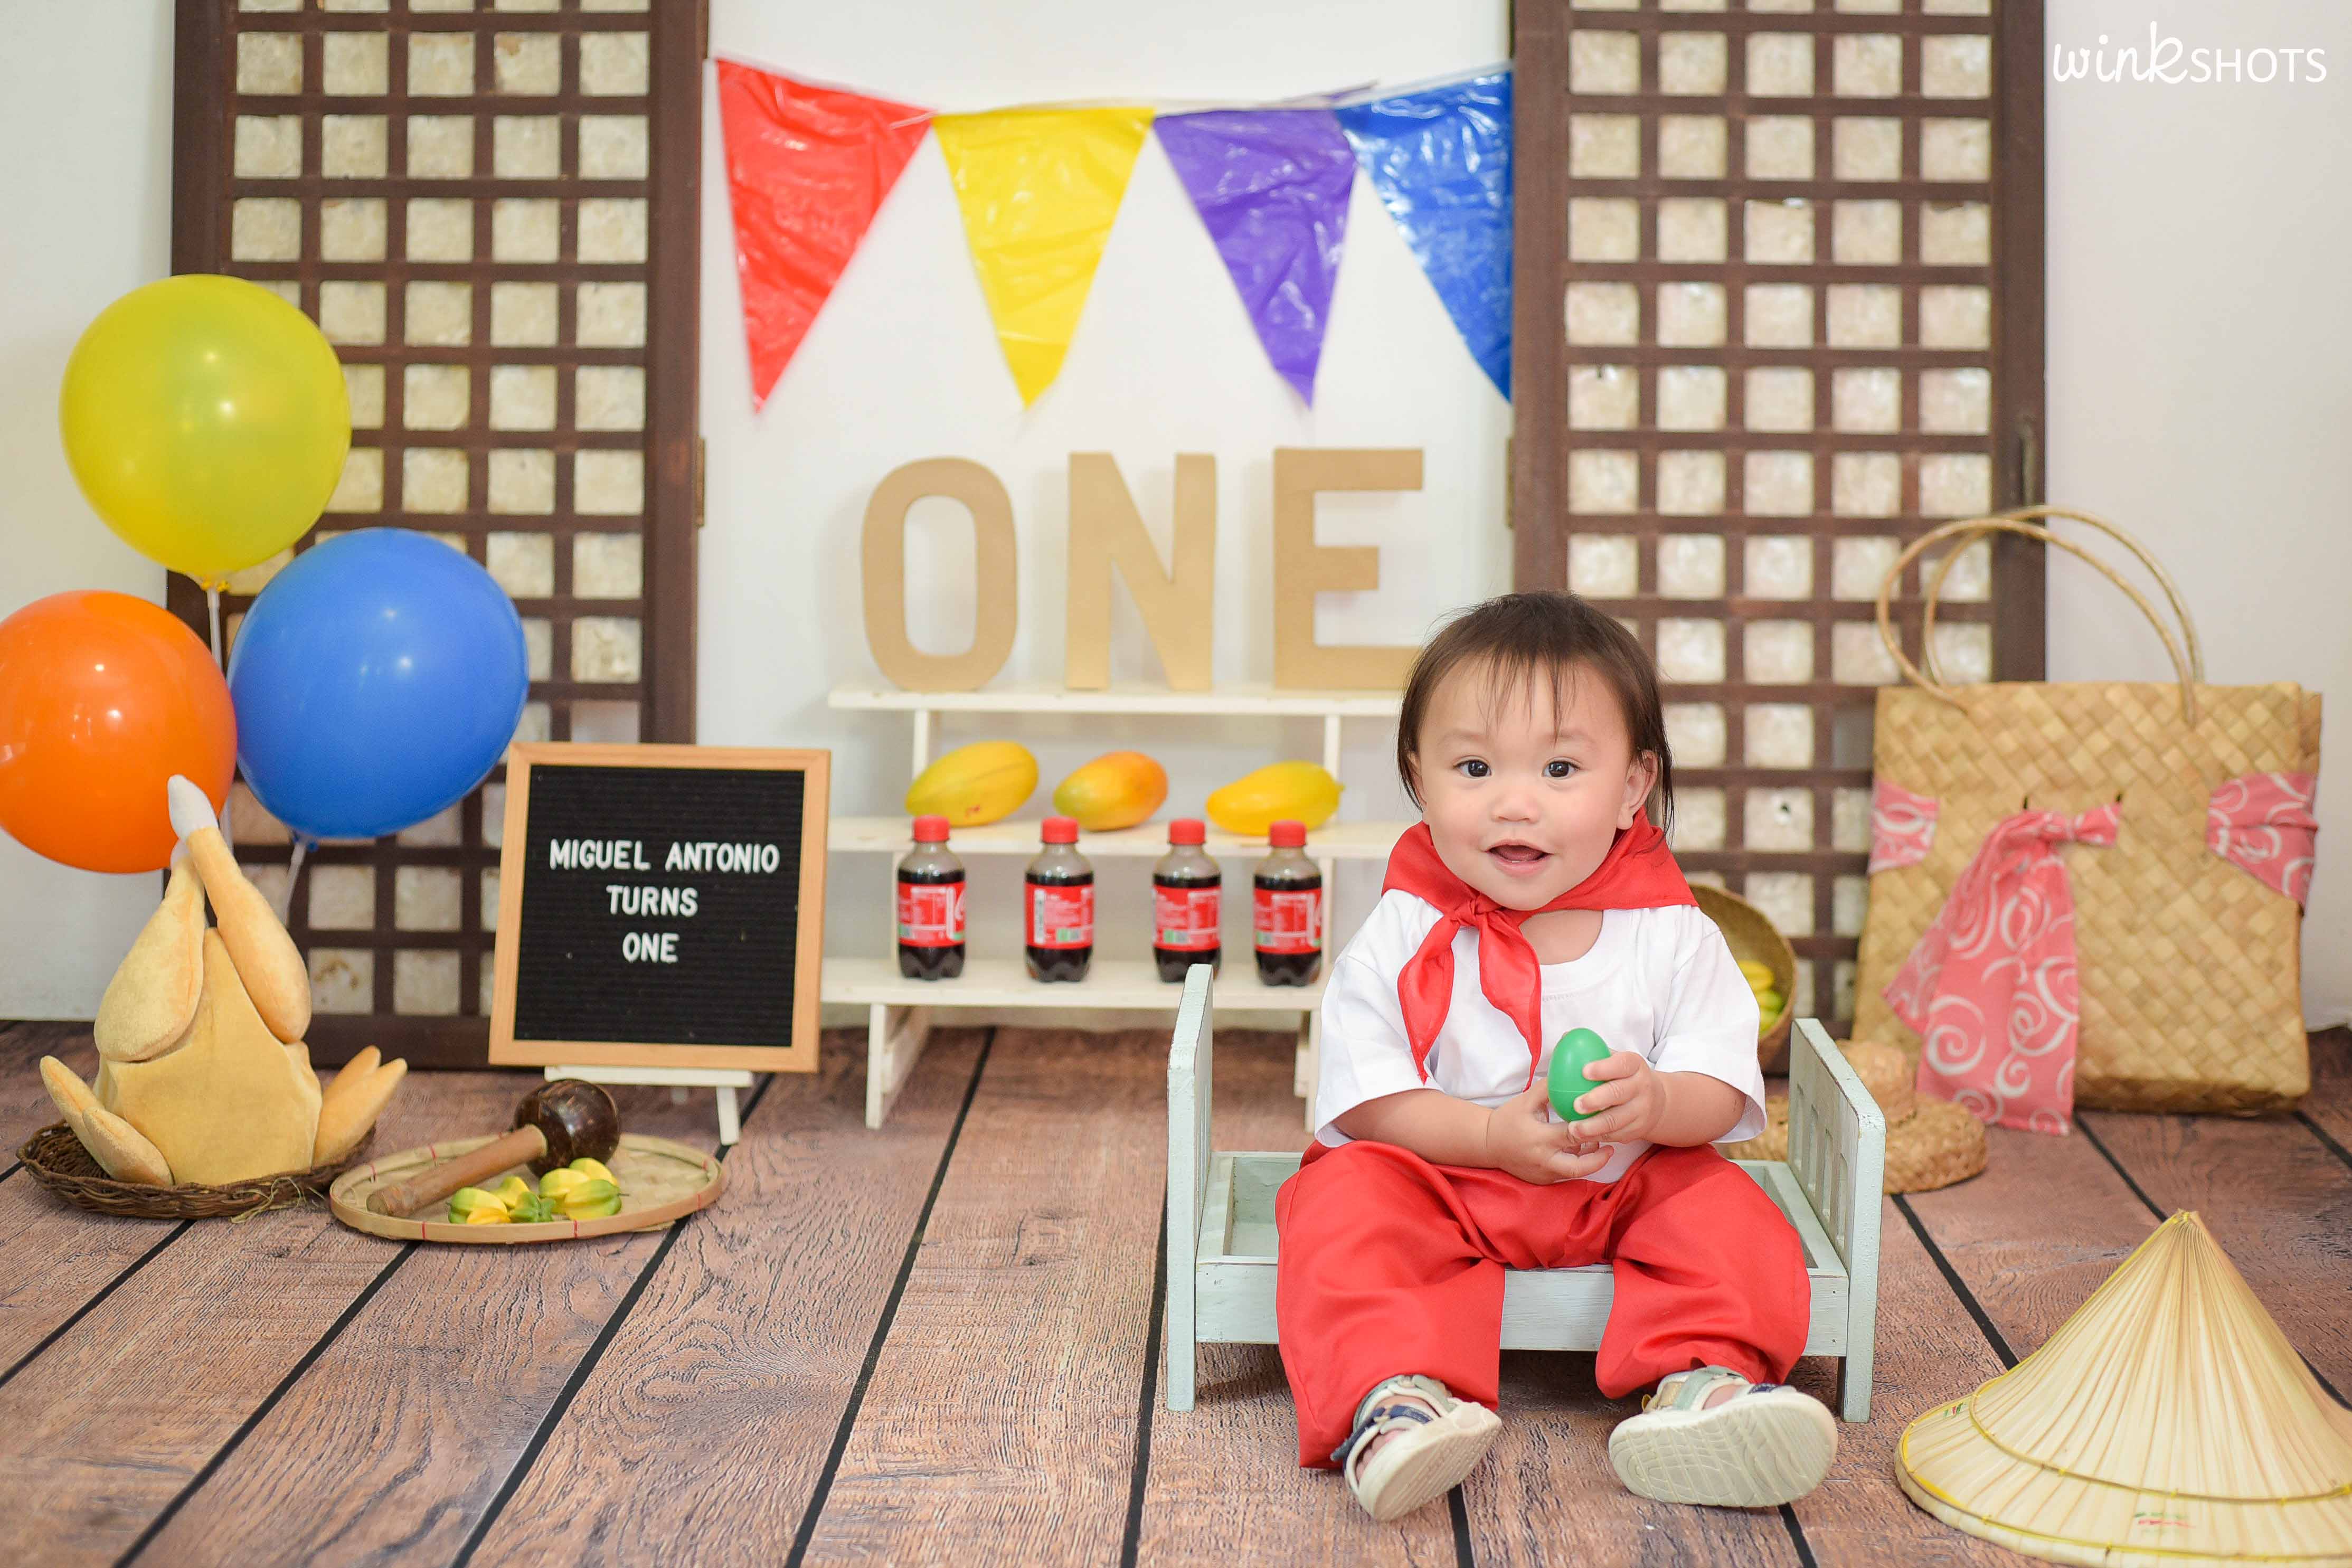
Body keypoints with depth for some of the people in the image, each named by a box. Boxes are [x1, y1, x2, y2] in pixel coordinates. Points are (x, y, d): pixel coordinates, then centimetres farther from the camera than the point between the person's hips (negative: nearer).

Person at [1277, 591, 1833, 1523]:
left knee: (1725, 1210, -21)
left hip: (1625, 1187, 2)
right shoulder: (1403, 937, -12)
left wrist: (1657, 1102, -32)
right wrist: (1495, 1135, -27)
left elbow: (1722, 1089, -9)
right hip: (1439, 1179, -1)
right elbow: (1367, 1101, -14)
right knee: (1344, 1201, -28)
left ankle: (1704, 1377, -28)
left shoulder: (1672, 934, -8)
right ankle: (1391, 1396, -40)